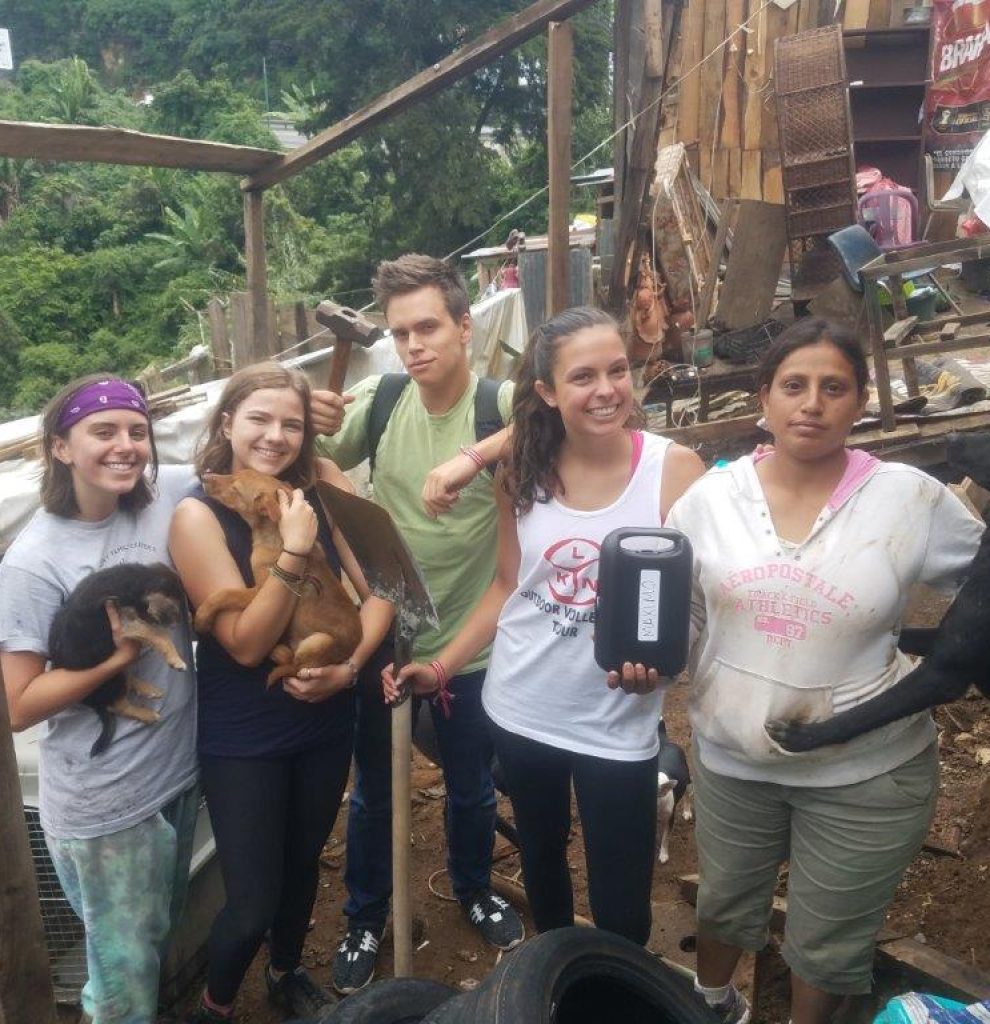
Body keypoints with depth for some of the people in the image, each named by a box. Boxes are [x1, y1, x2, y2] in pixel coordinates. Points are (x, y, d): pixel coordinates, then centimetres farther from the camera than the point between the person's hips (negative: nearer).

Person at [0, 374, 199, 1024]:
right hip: (101, 803, -5)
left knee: (164, 931, 29)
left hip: (182, 766, 5)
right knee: (125, 970, 15)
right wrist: (120, 654, -26)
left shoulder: (174, 495, -9)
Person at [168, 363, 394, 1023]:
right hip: (242, 738, -4)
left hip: (326, 721, 4)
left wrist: (349, 666, -20)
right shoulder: (199, 515, -17)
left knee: (304, 862, 23)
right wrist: (293, 550, -30)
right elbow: (245, 644, -21)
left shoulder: (322, 489, -8)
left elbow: (379, 589, -5)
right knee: (252, 903, 2)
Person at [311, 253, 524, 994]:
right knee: (372, 793, 20)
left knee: (472, 789, 22)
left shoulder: (501, 403, -18)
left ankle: (475, 889, 52)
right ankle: (366, 919, 45)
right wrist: (313, 426, -23)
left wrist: (475, 457, -48)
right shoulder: (380, 400, -10)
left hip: (470, 643, -1)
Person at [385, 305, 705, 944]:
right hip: (520, 709, 4)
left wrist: (658, 663, -29)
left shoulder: (675, 469, -14)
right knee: (540, 859, 25)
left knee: (622, 904, 7)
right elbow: (508, 587, 6)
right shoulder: (523, 473, -4)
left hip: (616, 723, -3)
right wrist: (441, 668, 0)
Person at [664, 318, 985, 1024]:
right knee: (725, 905, 27)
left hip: (867, 774, -2)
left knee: (830, 945, 19)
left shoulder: (913, 499, -14)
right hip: (730, 758, 2)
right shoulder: (710, 497, -8)